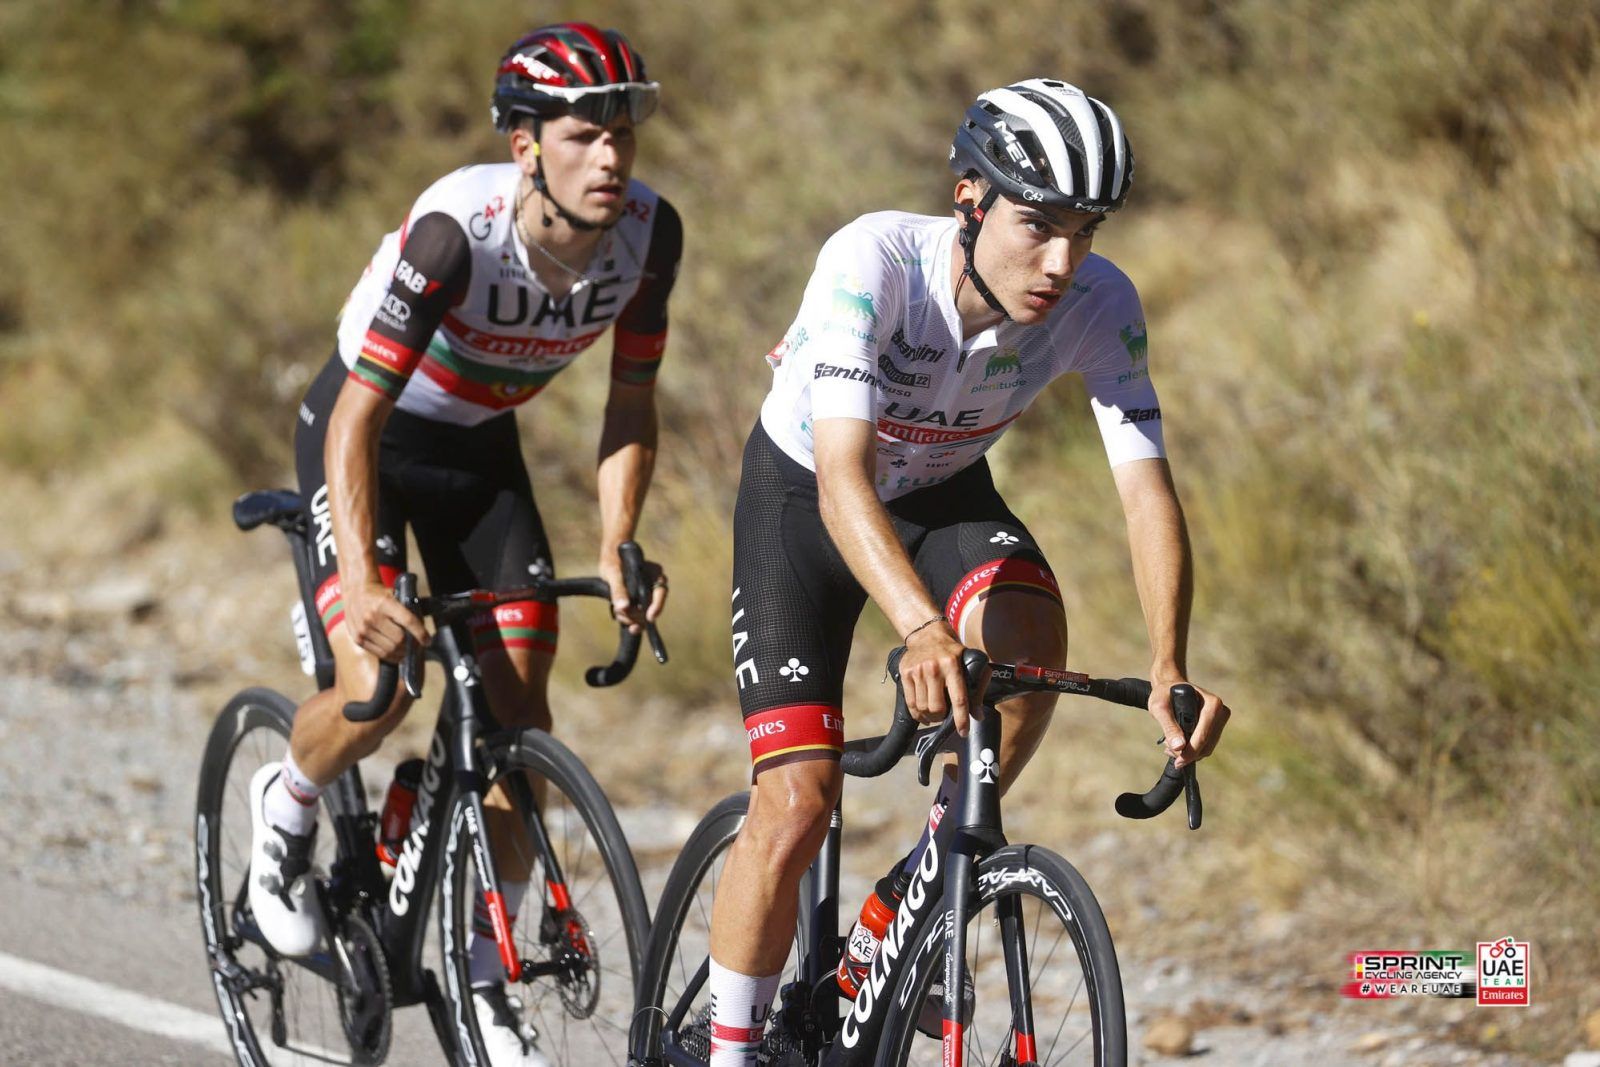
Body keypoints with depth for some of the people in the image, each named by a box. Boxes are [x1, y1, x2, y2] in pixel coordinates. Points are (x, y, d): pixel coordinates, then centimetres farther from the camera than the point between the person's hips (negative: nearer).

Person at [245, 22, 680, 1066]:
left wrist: (617, 548, -21)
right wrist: (363, 585, -44)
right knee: (378, 689, -22)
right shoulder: (457, 231, -35)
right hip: (366, 435, -5)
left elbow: (631, 408, -8)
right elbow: (358, 419, -34)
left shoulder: (650, 230, -20)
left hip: (480, 449, 5)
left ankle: (485, 978, 8)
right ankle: (288, 806, 13)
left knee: (518, 709, -5)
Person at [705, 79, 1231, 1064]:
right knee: (797, 804, -13)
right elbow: (845, 483, -44)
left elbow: (1148, 490, -27)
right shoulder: (872, 262, -36)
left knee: (1031, 634, -31)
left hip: (946, 493, 3)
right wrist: (922, 631, -60)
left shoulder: (1101, 305, -25)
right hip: (804, 495, -3)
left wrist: (1170, 670, -43)